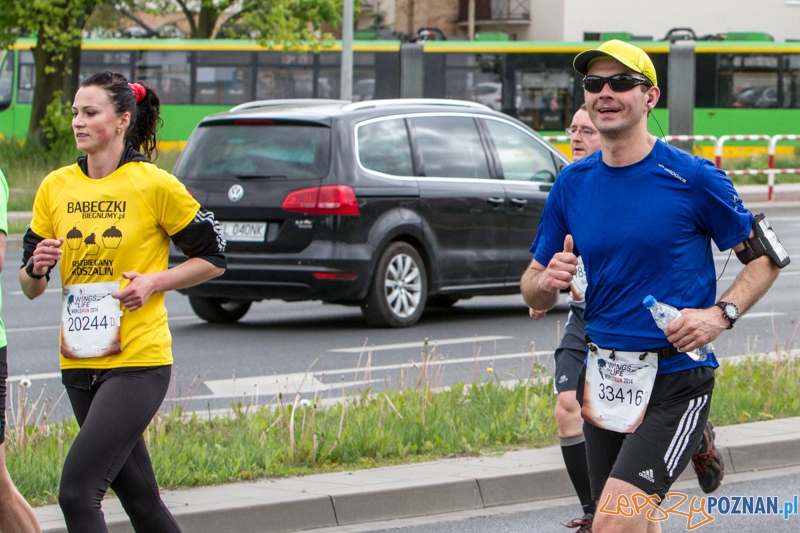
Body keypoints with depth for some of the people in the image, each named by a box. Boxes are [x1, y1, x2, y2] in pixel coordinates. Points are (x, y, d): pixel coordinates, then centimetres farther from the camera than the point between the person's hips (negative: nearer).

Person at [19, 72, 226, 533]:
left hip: (139, 360, -6)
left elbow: (214, 258, 2)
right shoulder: (55, 187, 7)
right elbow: (30, 287, 11)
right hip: (79, 361, 6)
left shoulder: (155, 185, -6)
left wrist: (154, 282, -12)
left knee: (78, 491, -17)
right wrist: (37, 268, -11)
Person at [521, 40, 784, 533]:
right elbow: (534, 294, 12)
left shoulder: (693, 178, -7)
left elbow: (766, 257, 1)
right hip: (603, 378, 5)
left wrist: (721, 315, -15)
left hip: (676, 376, -5)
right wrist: (548, 282, -11)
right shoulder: (572, 184, 6)